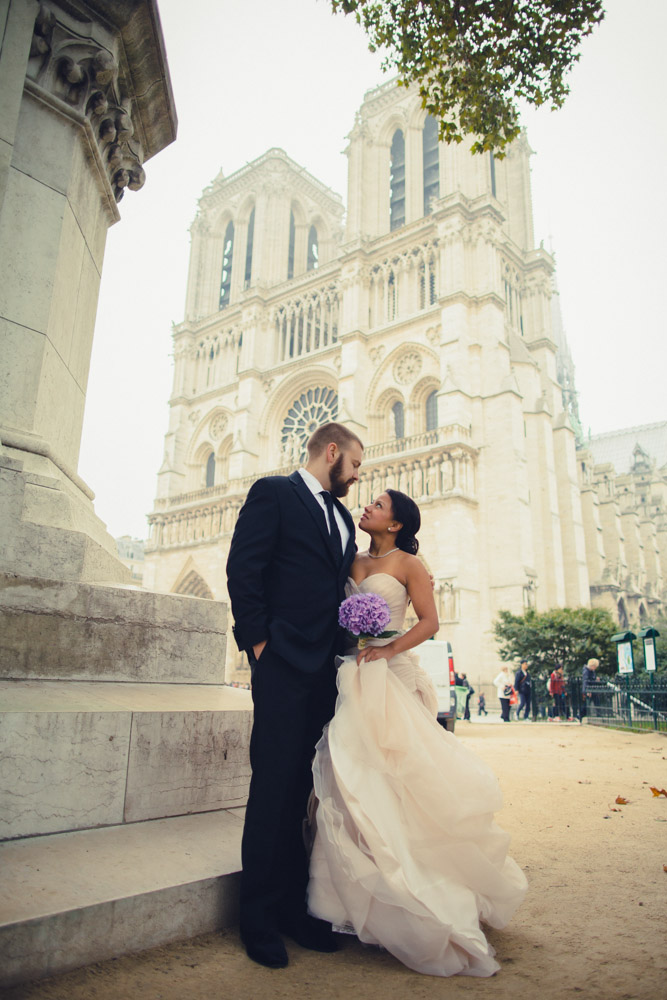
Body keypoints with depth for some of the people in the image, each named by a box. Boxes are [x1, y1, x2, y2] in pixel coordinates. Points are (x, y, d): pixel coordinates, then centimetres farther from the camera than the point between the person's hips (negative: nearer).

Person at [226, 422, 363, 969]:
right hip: (284, 663, -7)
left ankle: (294, 907, 23)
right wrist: (258, 641, -12)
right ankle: (260, 919, 14)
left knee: (303, 790, 12)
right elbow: (243, 569, -9)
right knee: (275, 789, -1)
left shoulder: (342, 517, 20)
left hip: (326, 668, 7)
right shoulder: (273, 493, -1)